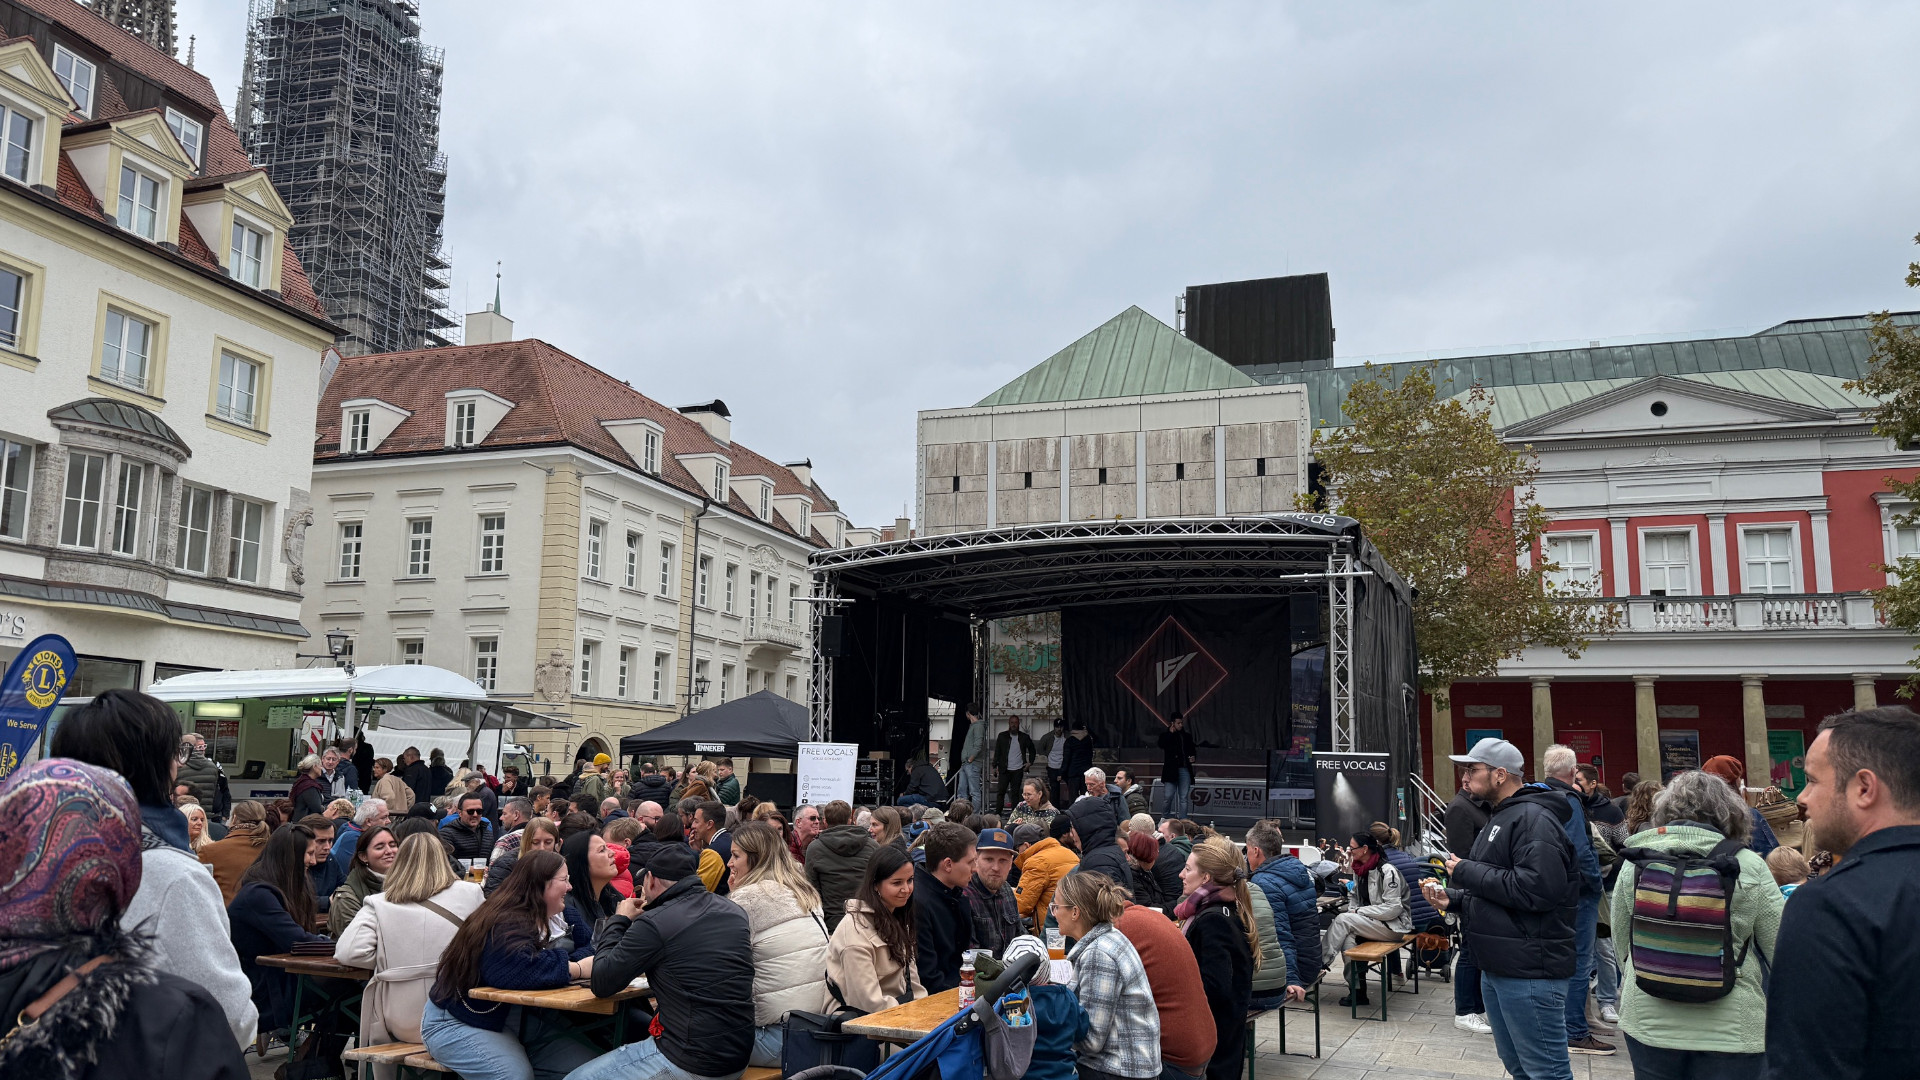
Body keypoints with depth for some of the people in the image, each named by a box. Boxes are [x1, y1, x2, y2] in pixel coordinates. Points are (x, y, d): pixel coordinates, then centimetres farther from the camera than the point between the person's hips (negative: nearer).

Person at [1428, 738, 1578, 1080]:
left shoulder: (1533, 819, -16)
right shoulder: (1501, 817, 18)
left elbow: (1536, 889, -28)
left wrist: (1467, 873, -18)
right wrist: (1454, 899, 8)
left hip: (1528, 973, -11)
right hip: (1497, 968, 11)